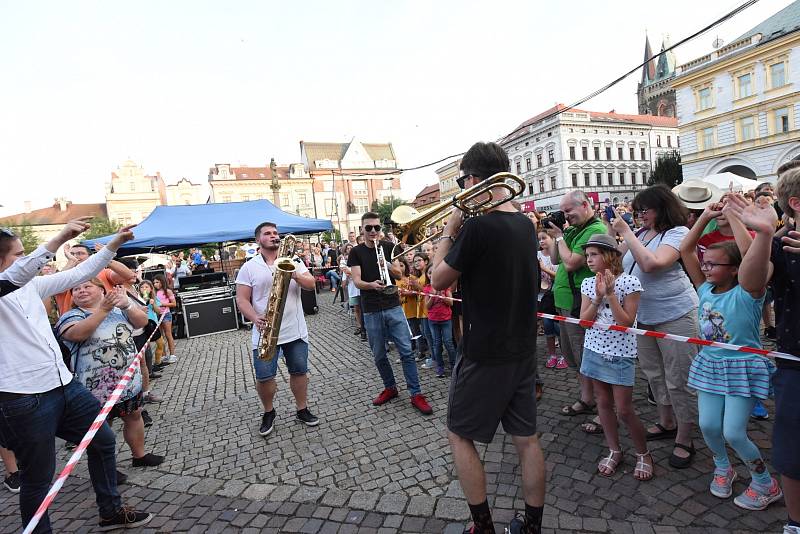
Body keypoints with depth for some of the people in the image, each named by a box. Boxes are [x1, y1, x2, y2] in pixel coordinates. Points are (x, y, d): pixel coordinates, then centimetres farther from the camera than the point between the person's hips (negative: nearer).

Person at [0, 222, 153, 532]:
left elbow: (77, 275, 15)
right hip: (26, 400, -8)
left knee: (103, 440, 19)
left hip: (64, 385, 8)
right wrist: (59, 240, -39)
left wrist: (114, 244, 12)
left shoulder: (30, 285, 10)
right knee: (38, 478, 8)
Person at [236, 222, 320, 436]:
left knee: (299, 371, 10)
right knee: (264, 377, 1)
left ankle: (302, 410, 28)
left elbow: (311, 285, -2)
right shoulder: (248, 268, 1)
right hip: (265, 332, -2)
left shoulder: (293, 262, 7)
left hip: (295, 330, 2)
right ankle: (268, 413, 27)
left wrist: (295, 276, -21)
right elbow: (242, 299, -3)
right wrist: (255, 318, -20)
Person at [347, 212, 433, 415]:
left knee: (406, 351, -3)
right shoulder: (356, 252, 2)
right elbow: (356, 281, -7)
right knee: (379, 355, 10)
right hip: (371, 311, 0)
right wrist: (372, 285, -28)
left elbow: (399, 275, 2)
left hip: (393, 307, 0)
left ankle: (416, 394, 5)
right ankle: (390, 388, 30)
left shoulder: (389, 247, 6)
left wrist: (388, 266, -19)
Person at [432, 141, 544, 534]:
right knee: (526, 438, 17)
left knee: (460, 435, 13)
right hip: (523, 351, 8)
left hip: (485, 354, -7)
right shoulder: (525, 225, 4)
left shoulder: (477, 226, -21)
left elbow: (439, 280, -11)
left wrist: (449, 229, -3)